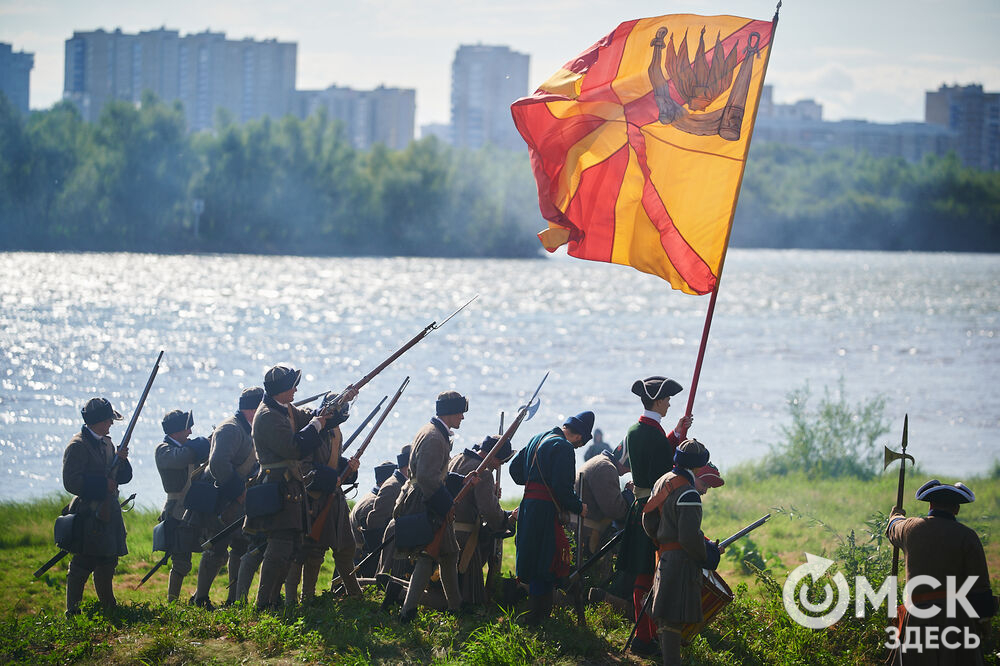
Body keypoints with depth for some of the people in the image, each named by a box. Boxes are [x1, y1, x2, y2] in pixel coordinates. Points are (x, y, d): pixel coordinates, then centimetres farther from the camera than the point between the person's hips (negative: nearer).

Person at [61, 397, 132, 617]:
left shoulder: (106, 443, 16)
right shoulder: (78, 446, -11)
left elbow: (123, 477, 18)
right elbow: (71, 483, -19)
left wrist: (122, 460, -2)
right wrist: (103, 484, -19)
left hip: (108, 515, 9)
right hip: (89, 517, -8)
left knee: (107, 564, 15)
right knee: (83, 565, -8)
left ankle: (109, 608, 26)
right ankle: (73, 613, -3)